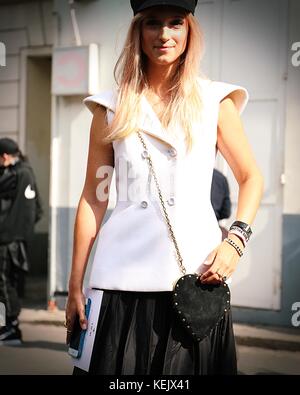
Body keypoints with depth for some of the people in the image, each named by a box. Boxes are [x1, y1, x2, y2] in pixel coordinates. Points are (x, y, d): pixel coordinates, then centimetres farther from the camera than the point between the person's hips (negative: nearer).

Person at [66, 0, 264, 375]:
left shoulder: (214, 102, 9)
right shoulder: (112, 108, 10)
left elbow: (251, 178, 12)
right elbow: (92, 198, 9)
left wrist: (236, 239, -6)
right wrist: (75, 285, 6)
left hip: (196, 274, 0)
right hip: (124, 277, 1)